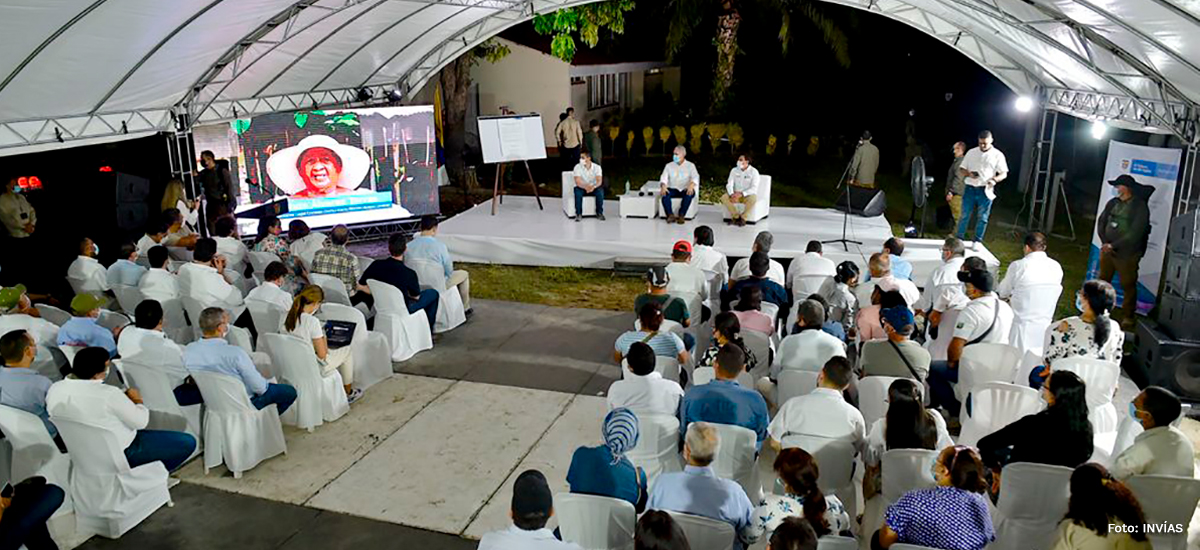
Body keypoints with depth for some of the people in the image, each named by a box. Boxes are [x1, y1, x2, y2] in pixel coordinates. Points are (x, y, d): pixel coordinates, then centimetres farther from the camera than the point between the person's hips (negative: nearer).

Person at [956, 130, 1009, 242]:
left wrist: (995, 179, -20)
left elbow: (1004, 173, 1)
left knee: (982, 218, 4)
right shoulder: (971, 152, 7)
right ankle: (959, 239, 10)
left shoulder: (997, 155, 1)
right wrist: (968, 173, -12)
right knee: (965, 215, 3)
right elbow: (961, 169, 11)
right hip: (970, 189, 1)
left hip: (986, 190, -1)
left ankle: (977, 241, 12)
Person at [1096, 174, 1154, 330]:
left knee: (1128, 285, 1)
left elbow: (1135, 233, -17)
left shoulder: (1140, 206, -12)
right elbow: (1101, 222, 5)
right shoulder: (1113, 203, 5)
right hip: (1107, 250, 6)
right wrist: (1105, 243, -8)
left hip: (1127, 254, -6)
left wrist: (1113, 246, -18)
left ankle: (1127, 317, 9)